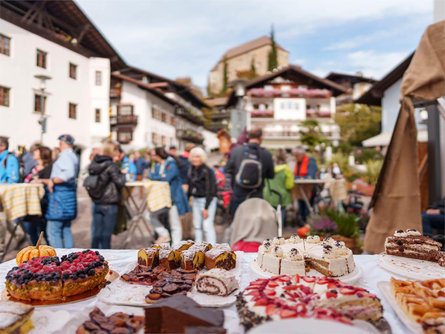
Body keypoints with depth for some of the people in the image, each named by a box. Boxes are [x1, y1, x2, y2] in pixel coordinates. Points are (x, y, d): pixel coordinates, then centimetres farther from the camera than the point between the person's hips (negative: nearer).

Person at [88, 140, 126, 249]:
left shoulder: (93, 164, 6)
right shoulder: (111, 166, -14)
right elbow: (120, 183, -16)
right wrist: (123, 174, 2)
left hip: (96, 204, 6)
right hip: (109, 204, -6)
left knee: (96, 234, 14)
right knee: (106, 235, 2)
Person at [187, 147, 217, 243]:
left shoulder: (207, 171, -16)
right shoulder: (191, 170, 6)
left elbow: (210, 191, -17)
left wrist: (206, 208, -18)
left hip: (208, 200, -7)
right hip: (196, 199, 7)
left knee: (207, 226, -10)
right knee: (197, 225, 12)